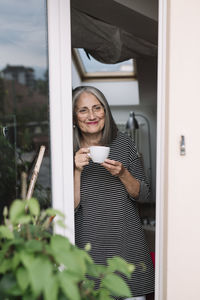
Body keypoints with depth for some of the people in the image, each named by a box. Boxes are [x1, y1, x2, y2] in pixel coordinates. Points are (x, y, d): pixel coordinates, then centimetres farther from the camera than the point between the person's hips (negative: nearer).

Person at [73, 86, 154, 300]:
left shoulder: (124, 143, -1)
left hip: (128, 241, 2)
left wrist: (122, 174, -16)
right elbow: (71, 207, -8)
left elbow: (142, 195, 1)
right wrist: (77, 171, -20)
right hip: (89, 244, -1)